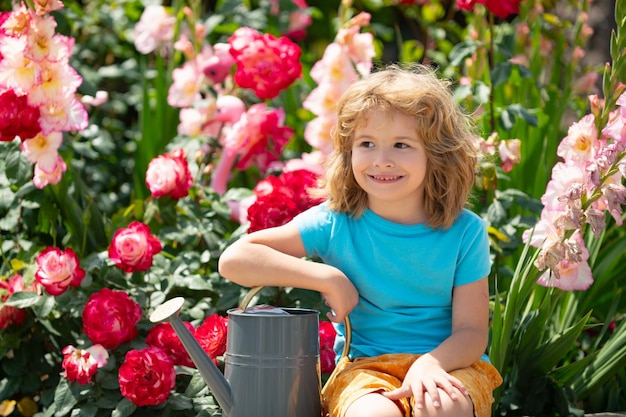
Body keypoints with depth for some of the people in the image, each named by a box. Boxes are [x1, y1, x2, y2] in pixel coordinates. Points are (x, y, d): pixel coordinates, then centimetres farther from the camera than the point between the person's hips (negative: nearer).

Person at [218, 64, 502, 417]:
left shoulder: (464, 233, -3)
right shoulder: (334, 224, -4)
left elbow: (472, 330, -5)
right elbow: (234, 260, -10)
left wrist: (430, 363, -26)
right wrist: (329, 278, -16)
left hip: (449, 364, 1)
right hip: (365, 366, 0)